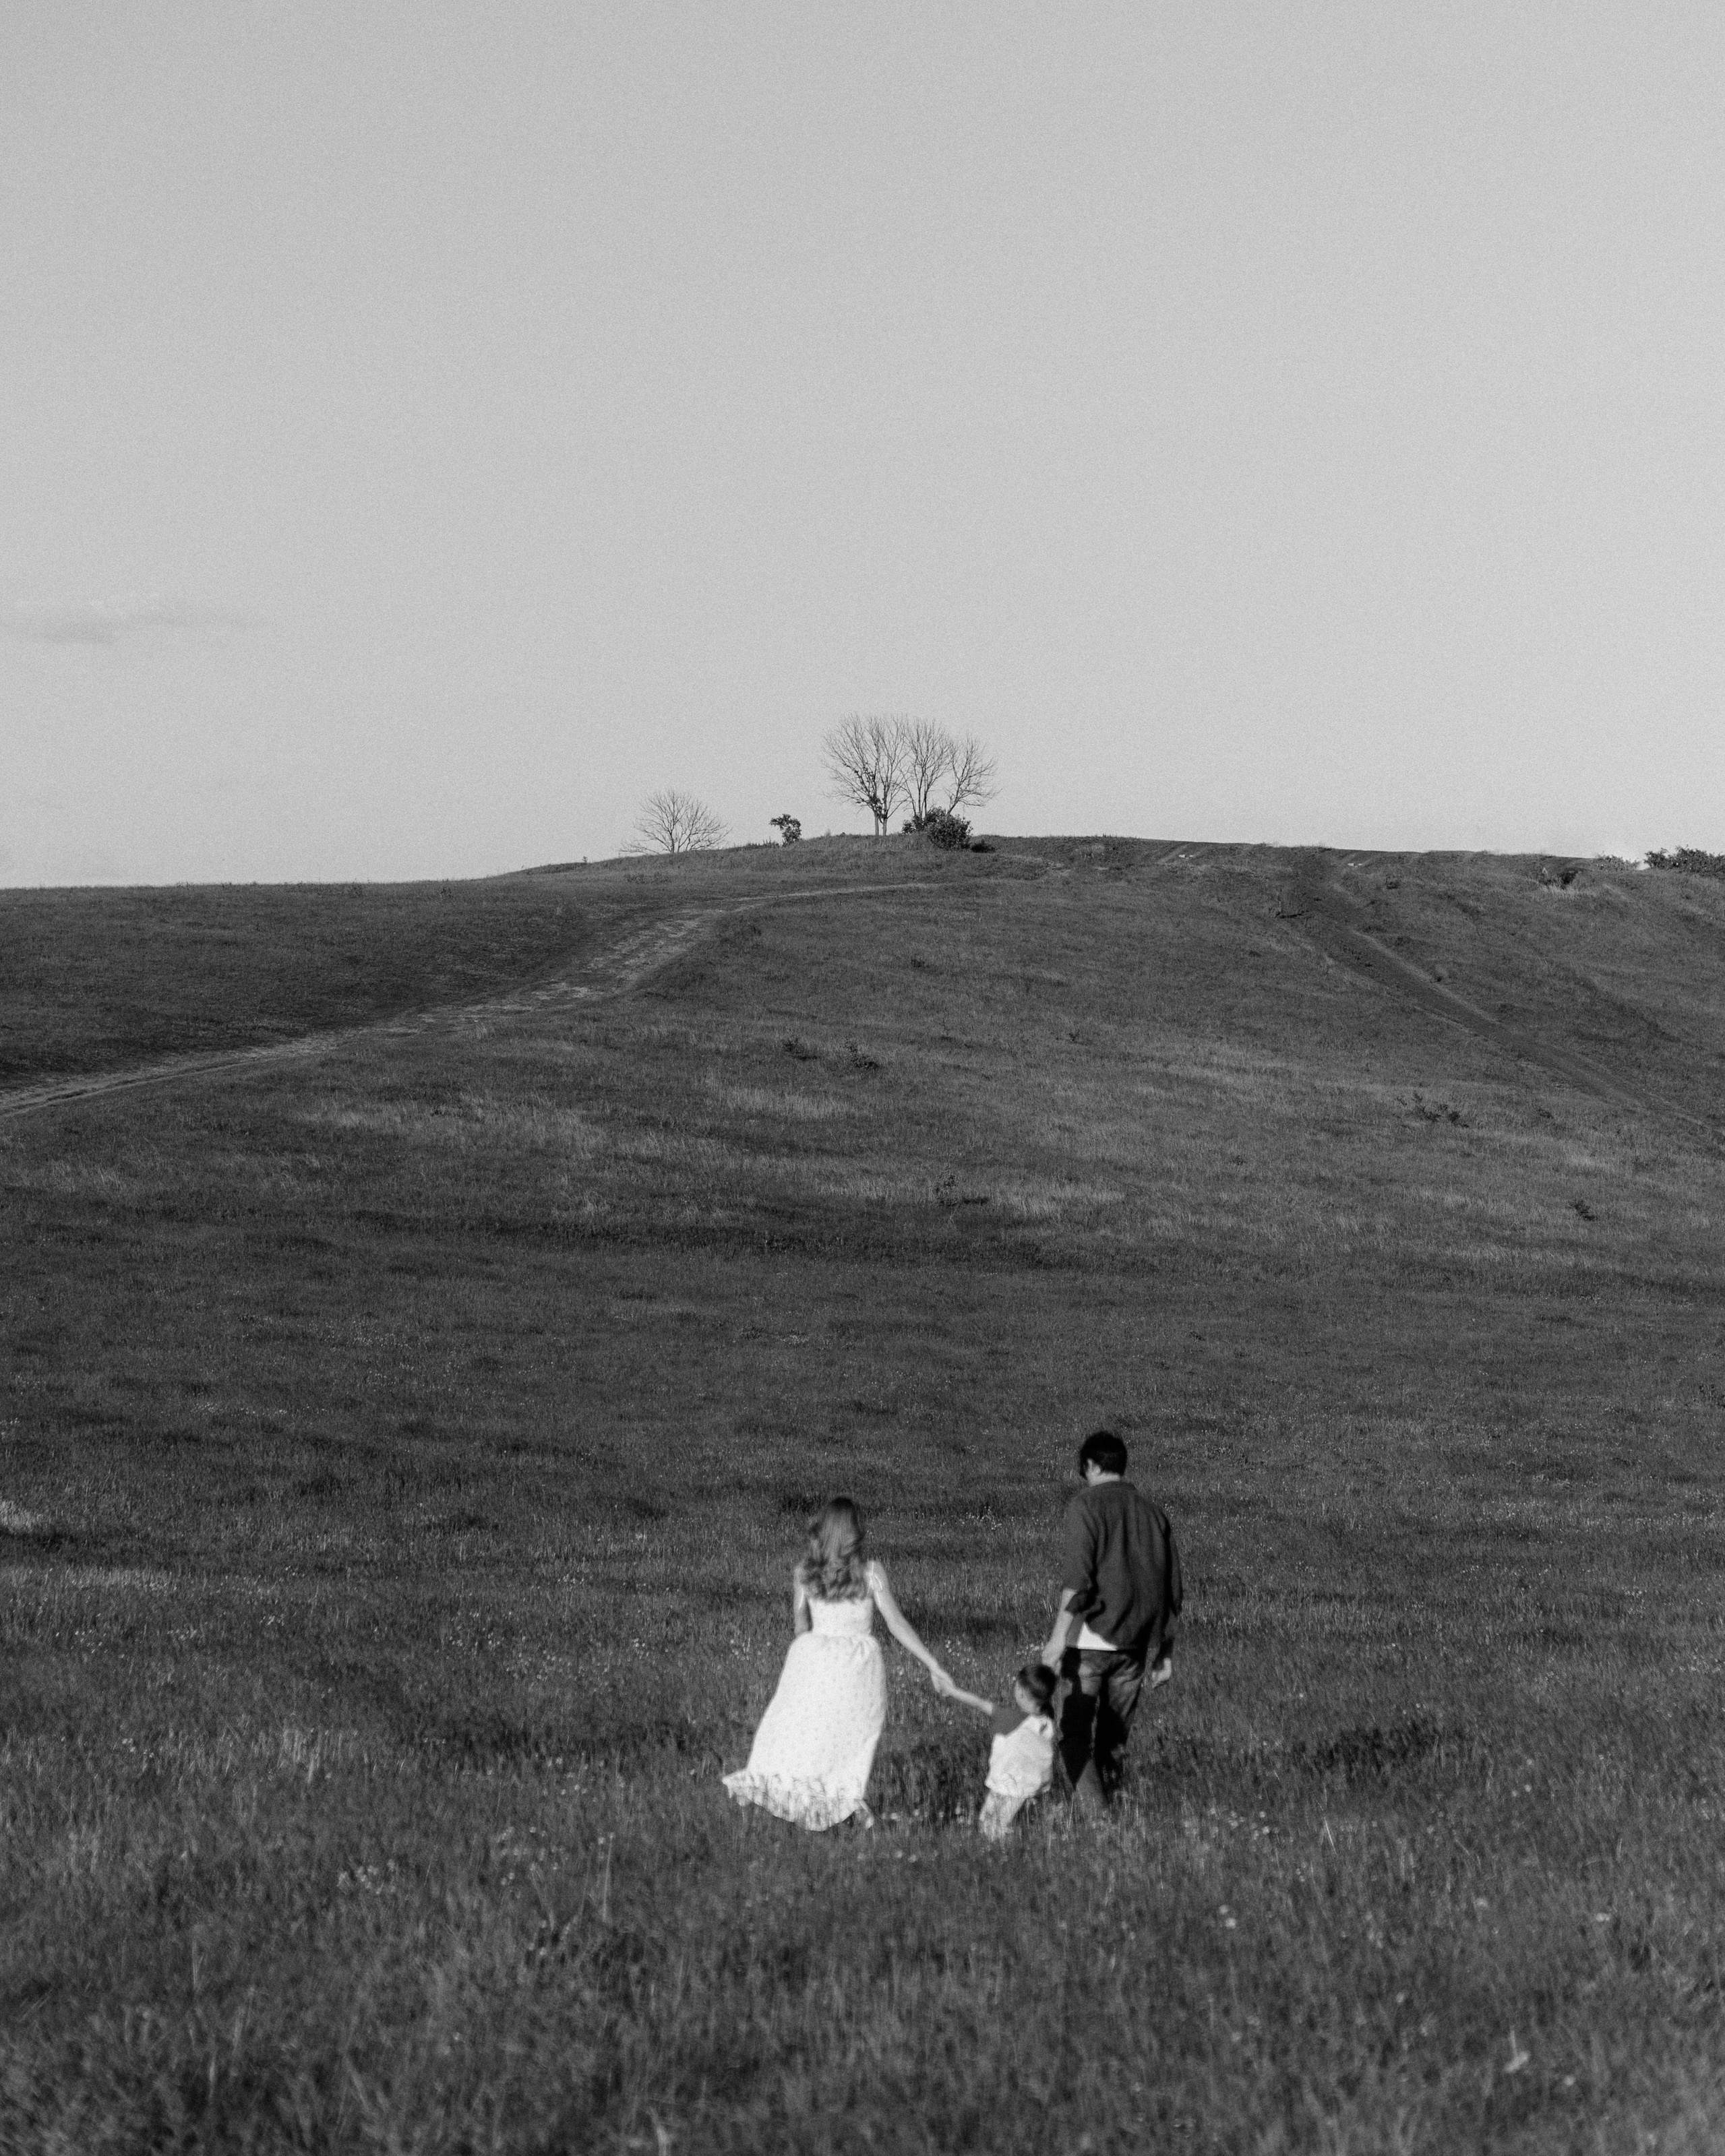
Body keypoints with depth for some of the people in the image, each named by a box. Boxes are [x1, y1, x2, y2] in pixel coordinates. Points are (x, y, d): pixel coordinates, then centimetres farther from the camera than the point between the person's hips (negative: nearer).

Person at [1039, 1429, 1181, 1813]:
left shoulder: (1086, 1505, -3)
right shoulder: (1153, 1513, 14)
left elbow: (1077, 1576, -15)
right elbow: (1172, 1590, 13)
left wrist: (1058, 1636, -16)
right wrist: (1164, 1651, 18)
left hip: (1091, 1638, -5)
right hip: (1136, 1646, 5)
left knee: (1075, 1735, -5)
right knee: (1113, 1738, 12)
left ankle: (1092, 1814, -20)